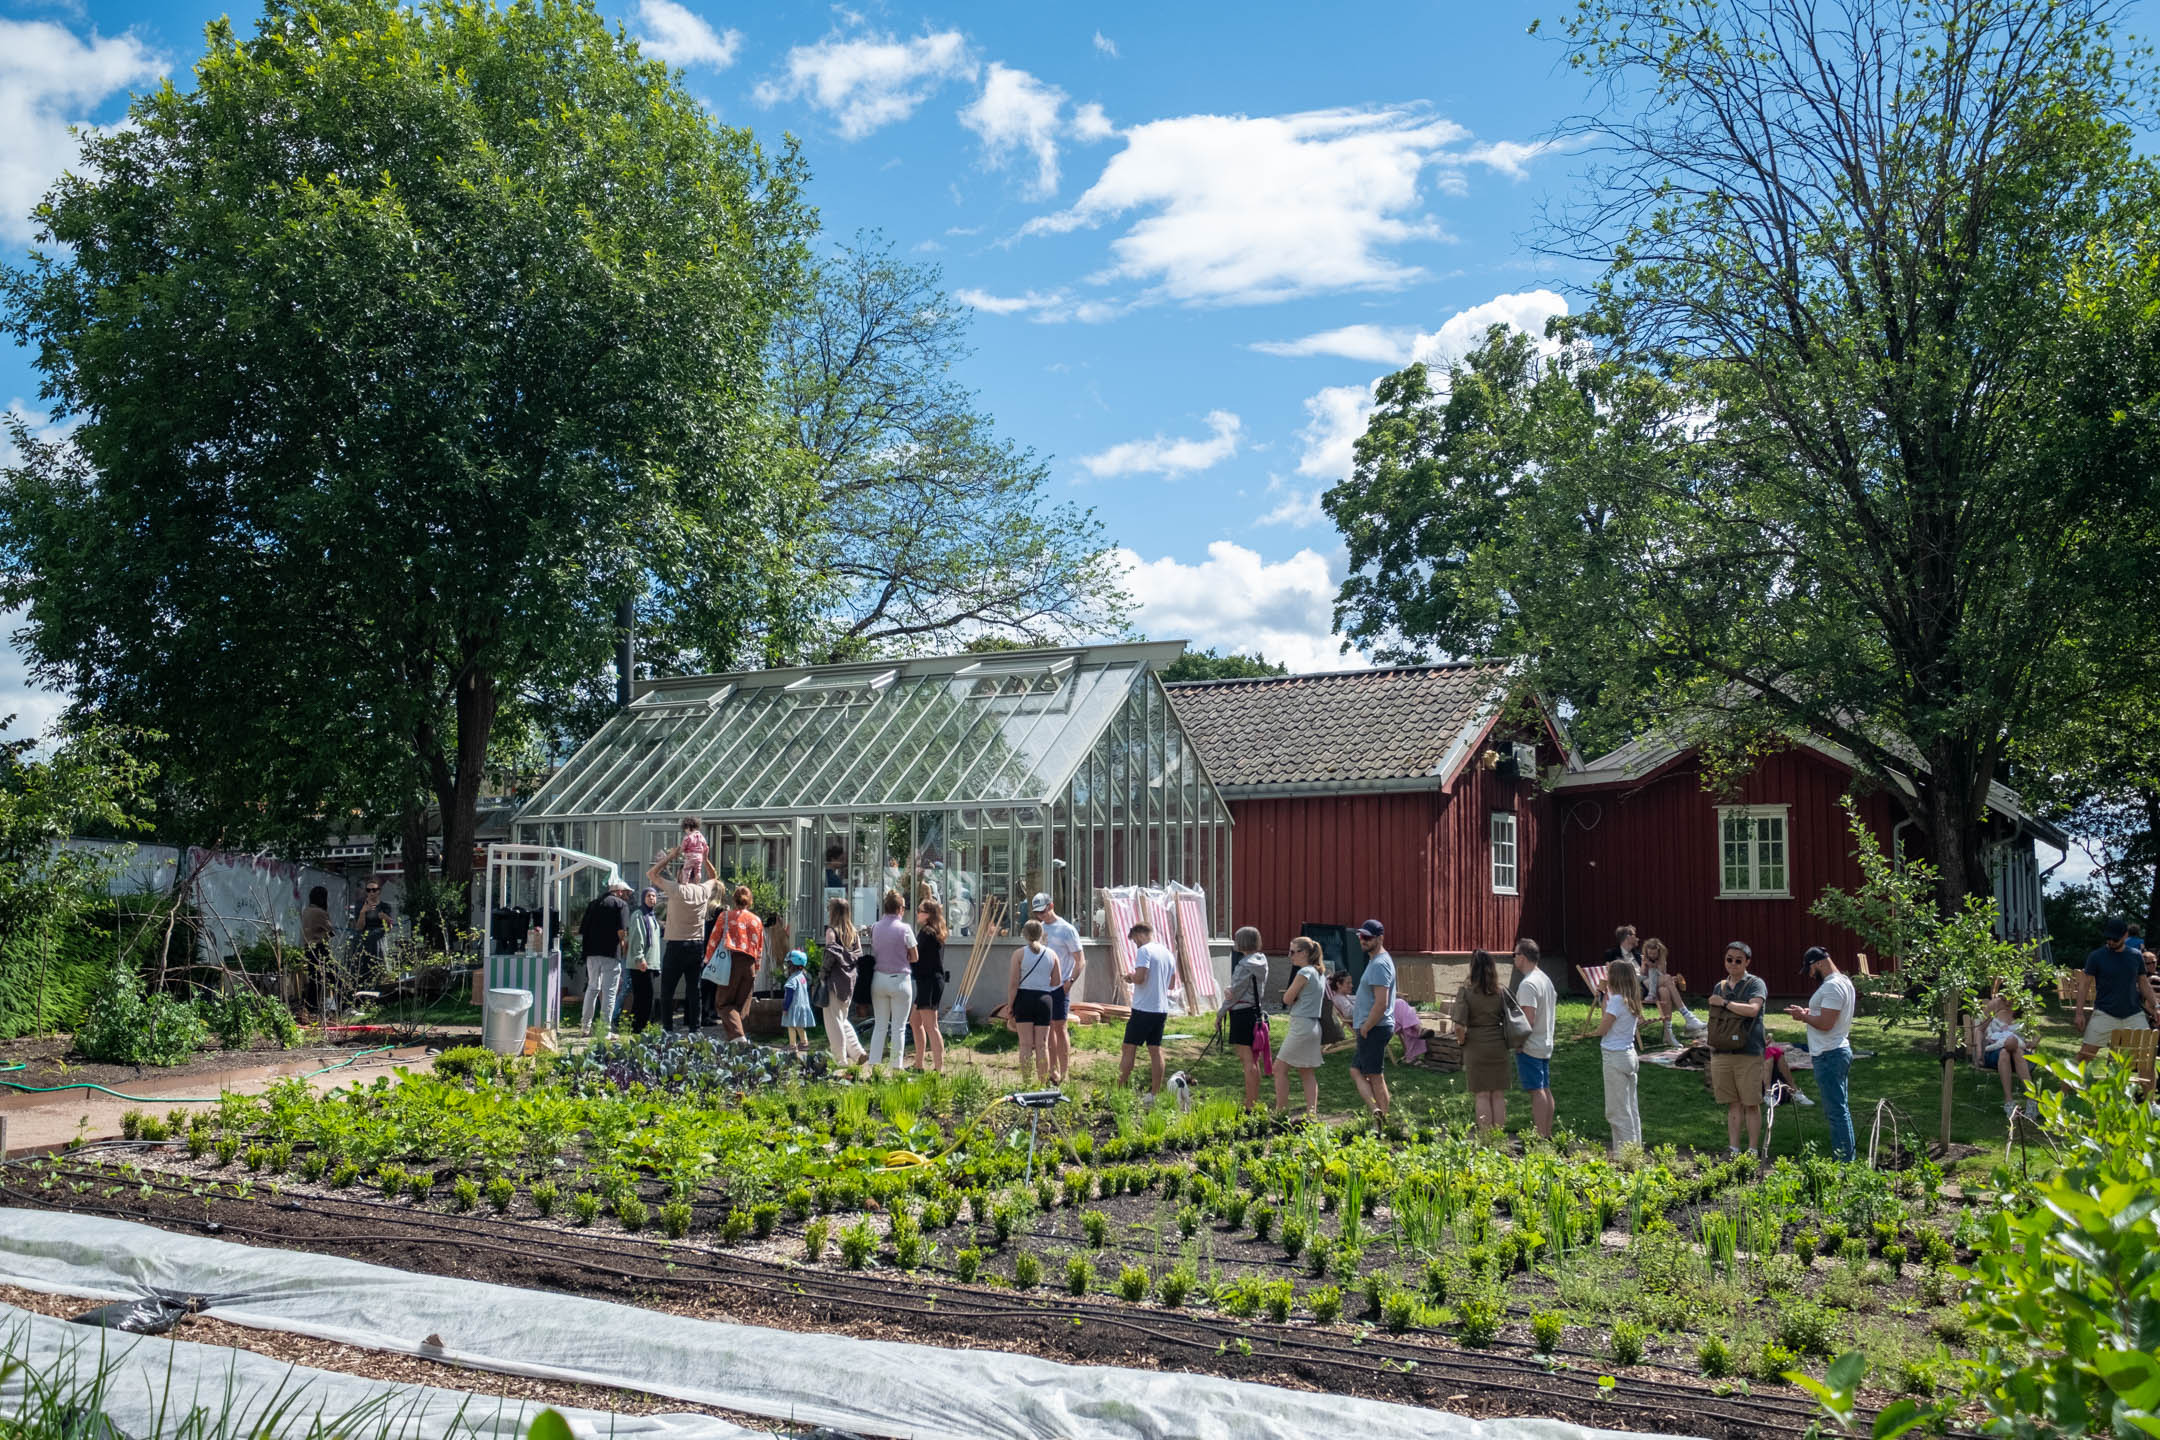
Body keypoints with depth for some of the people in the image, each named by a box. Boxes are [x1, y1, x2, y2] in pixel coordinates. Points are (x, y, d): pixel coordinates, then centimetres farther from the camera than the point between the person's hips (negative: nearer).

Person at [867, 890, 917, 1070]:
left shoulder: (875, 928, 2)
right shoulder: (904, 928, -10)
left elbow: (873, 953, 10)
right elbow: (915, 957, -3)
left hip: (879, 979, 4)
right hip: (899, 979, -4)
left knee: (880, 1025, 12)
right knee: (899, 1027, 4)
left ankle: (874, 1065, 10)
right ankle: (897, 1067, 7)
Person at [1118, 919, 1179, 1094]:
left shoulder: (1144, 951, -11)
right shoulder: (1168, 953, 14)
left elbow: (1140, 978, -22)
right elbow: (1172, 984, 19)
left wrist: (1130, 976, -2)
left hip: (1143, 1009, -7)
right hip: (1162, 1009, 7)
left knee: (1129, 1049, 0)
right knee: (1155, 1050, 9)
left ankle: (1120, 1090, 2)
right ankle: (1155, 1092, 9)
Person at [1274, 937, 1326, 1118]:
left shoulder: (1304, 972, -14)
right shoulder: (1319, 973, 14)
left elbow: (1287, 998, -11)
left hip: (1301, 1025, -9)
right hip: (1314, 1026, 9)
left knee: (1280, 1068, -3)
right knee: (1308, 1073, 10)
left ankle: (1280, 1112, -4)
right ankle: (1312, 1114, 6)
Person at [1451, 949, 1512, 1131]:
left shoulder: (1466, 991, -11)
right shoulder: (1500, 992, -1)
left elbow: (1460, 1027, -17)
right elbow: (1508, 1020, -1)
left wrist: (1463, 1040, 1)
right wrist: (1505, 1041, 15)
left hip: (1475, 1048, -3)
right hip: (1499, 1047, 3)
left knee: (1482, 1096, 4)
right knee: (1498, 1095, 11)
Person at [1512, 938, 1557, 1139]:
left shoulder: (1528, 984, -19)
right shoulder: (1546, 979, 12)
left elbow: (1529, 1018, -24)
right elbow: (1554, 1011, 19)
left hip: (1530, 1046, -9)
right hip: (1546, 1044, 9)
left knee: (1536, 1090, -7)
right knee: (1545, 1089, 13)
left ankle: (1540, 1136, -6)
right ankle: (1548, 1135, 19)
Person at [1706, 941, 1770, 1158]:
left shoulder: (1755, 984, -3)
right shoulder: (1719, 987, 16)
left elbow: (1753, 1009, -21)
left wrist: (1724, 1003, -12)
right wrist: (1712, 1048, 18)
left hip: (1748, 1053, -5)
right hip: (1722, 1054, 5)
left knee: (1751, 1104, 0)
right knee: (1733, 1104, 9)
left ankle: (1752, 1150, 6)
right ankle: (1733, 1149, 12)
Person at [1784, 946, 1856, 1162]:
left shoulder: (1832, 986, -19)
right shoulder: (1844, 982, 15)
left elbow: (1825, 1023, -24)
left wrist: (1803, 1016, -9)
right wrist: (1808, 1012, 8)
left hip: (1829, 1055, -11)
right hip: (1840, 1050, 11)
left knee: (1836, 1112, -7)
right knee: (1841, 1110, 16)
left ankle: (1842, 1162, -5)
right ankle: (1846, 1159, 22)